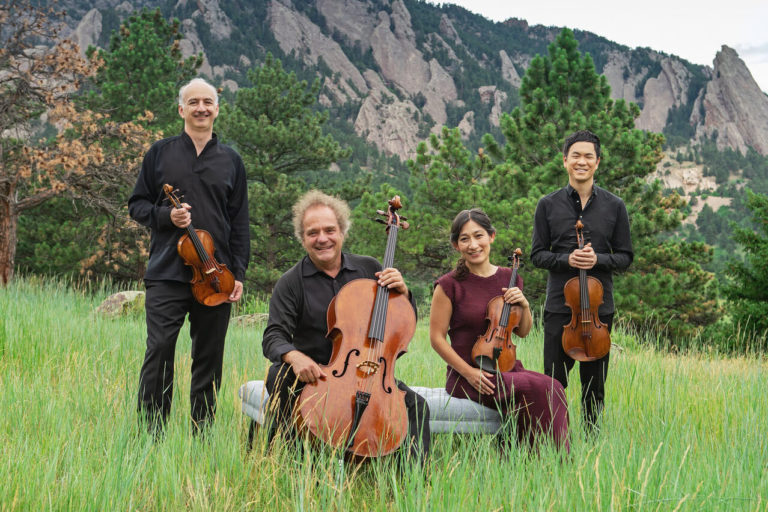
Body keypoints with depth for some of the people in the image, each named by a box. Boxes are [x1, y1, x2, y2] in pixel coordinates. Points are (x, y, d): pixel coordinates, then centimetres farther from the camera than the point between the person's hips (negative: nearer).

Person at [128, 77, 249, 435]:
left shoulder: (231, 161, 11)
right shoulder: (160, 153, 9)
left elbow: (239, 223, 11)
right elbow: (137, 205, 11)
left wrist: (238, 274, 3)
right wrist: (165, 215, -9)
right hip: (167, 272, -1)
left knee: (209, 358, 5)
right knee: (159, 350, -9)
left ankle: (202, 436, 16)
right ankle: (151, 434, 1)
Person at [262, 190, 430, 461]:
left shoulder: (369, 268, 6)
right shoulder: (291, 283, -1)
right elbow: (274, 337, -10)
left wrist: (402, 292, -9)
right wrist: (294, 356, -34)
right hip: (315, 374, -1)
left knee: (416, 405, -21)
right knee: (279, 376, -33)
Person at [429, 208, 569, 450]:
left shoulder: (508, 278, 10)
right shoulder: (450, 285, -5)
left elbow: (522, 332, 19)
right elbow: (437, 337, -4)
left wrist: (524, 305, -1)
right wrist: (469, 372, -13)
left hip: (507, 368, 5)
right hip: (467, 377, -5)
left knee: (553, 389, -26)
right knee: (539, 389, -28)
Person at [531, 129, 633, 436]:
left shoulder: (614, 206, 5)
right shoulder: (548, 205, 4)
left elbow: (625, 257, 6)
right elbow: (538, 254, 5)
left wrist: (598, 259, -13)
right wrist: (566, 259, -14)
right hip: (559, 304, -1)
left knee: (595, 383, 8)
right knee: (554, 382, 0)